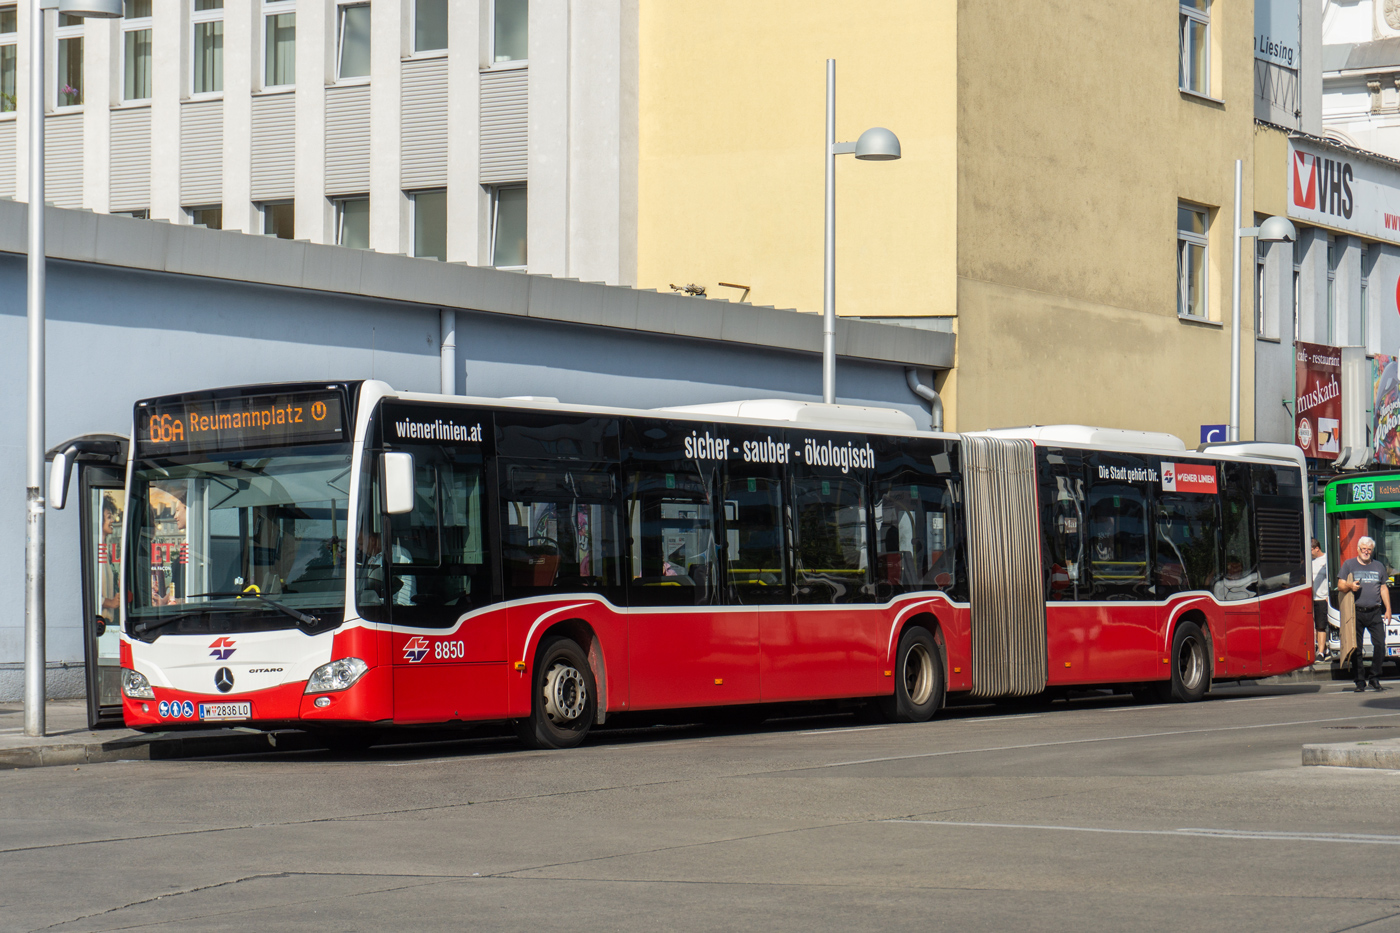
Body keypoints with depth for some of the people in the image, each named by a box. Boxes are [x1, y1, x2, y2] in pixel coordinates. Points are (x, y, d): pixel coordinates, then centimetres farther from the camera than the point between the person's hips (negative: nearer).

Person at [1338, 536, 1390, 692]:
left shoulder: (1379, 566, 17)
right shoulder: (1349, 565, 8)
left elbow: (1384, 588, 19)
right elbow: (1340, 585, 4)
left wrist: (1388, 609, 10)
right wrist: (1350, 586, -19)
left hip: (1374, 612, 2)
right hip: (1356, 612, -2)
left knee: (1380, 644, -8)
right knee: (1356, 648, -2)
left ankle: (1375, 678, 5)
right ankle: (1360, 681, 4)